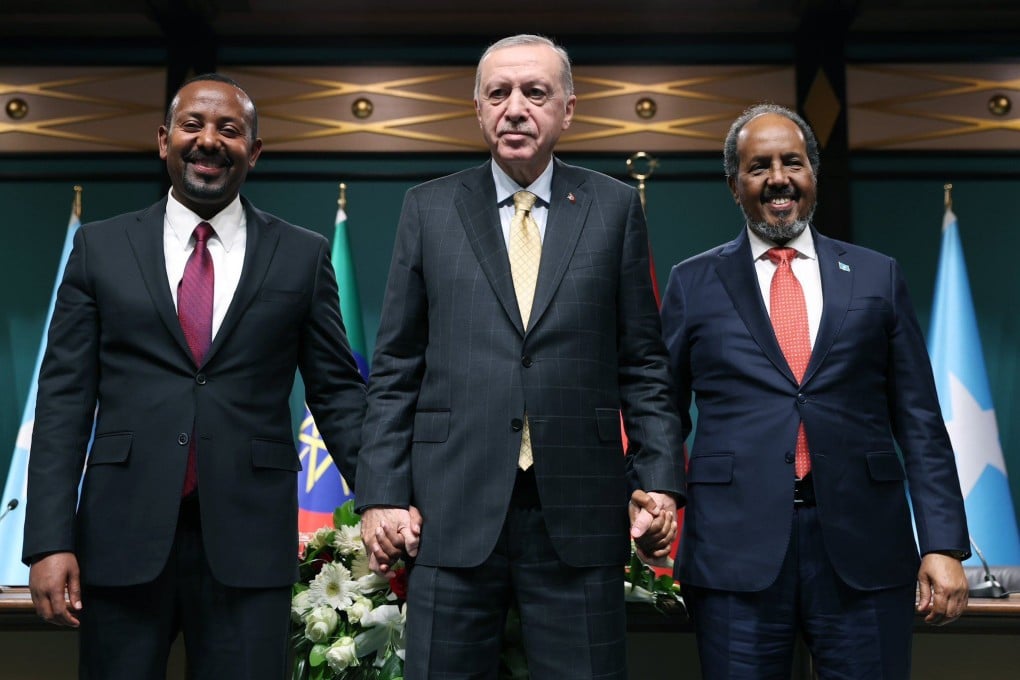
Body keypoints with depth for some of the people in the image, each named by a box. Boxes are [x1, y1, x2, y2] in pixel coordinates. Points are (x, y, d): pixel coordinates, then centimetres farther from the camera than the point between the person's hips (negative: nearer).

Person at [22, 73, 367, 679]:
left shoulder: (303, 256, 4)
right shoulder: (101, 248, 6)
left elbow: (336, 390, 4)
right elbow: (65, 396, 3)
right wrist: (50, 539, -4)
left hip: (249, 540, 0)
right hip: (122, 535, 1)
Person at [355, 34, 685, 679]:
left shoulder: (615, 207, 7)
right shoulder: (429, 208, 8)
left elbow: (644, 361, 7)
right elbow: (396, 367, 6)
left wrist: (660, 478, -2)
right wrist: (382, 493, 0)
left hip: (578, 511, 0)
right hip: (455, 510, 1)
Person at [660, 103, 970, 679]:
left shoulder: (878, 277, 10)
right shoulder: (694, 283, 8)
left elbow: (920, 420, 7)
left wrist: (944, 545, 0)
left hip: (864, 549, 1)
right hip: (736, 549, -1)